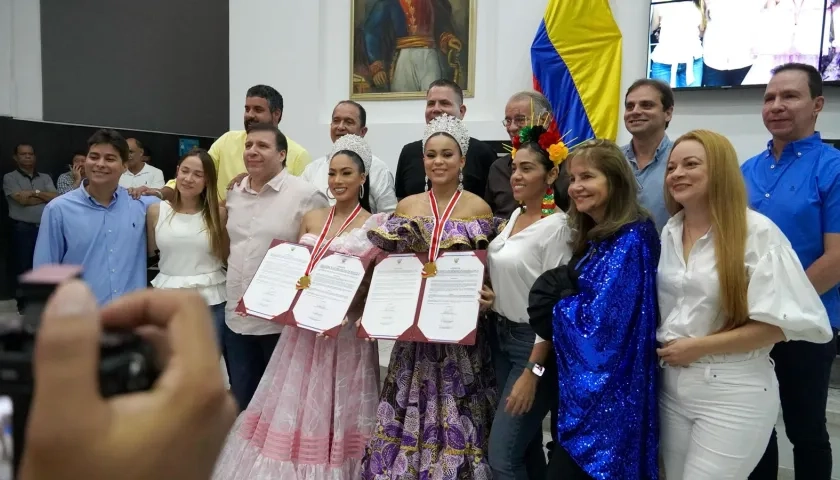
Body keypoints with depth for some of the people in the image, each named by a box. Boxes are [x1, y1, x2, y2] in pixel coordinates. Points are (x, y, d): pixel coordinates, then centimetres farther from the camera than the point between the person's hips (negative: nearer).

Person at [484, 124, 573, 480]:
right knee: (525, 444, 18)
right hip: (500, 334, 8)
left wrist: (533, 371, -20)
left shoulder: (556, 227, -17)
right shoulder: (514, 215, 7)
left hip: (533, 342, -8)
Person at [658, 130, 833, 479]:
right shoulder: (669, 232, 7)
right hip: (672, 384, 6)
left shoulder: (757, 232, -13)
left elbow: (782, 322, -16)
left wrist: (700, 346, -16)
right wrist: (660, 345, 1)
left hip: (733, 392, -6)